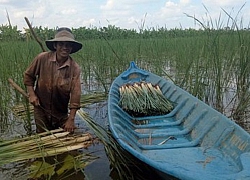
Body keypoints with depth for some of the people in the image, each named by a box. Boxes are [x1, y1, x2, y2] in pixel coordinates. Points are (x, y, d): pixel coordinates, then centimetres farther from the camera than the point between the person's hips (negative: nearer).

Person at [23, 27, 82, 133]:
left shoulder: (75, 68, -15)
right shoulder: (42, 58, -15)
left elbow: (75, 94, -17)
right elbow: (28, 75, 2)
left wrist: (71, 120, -20)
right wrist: (31, 94, -10)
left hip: (62, 112, 1)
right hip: (41, 109, 0)